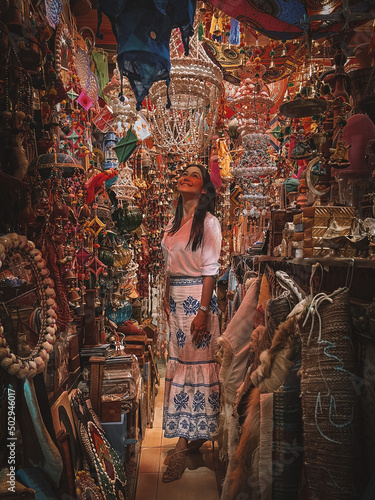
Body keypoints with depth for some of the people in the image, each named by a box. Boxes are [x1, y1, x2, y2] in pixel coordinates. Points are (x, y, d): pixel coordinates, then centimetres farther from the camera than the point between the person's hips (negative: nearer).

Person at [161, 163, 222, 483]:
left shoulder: (209, 222, -7)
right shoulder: (174, 222, 14)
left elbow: (210, 271, -13)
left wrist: (203, 311, -17)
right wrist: (167, 300, 15)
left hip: (198, 298, -7)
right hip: (176, 298, 7)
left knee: (195, 363, -2)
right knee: (178, 361, 11)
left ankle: (190, 438, 9)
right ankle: (191, 433, 25)